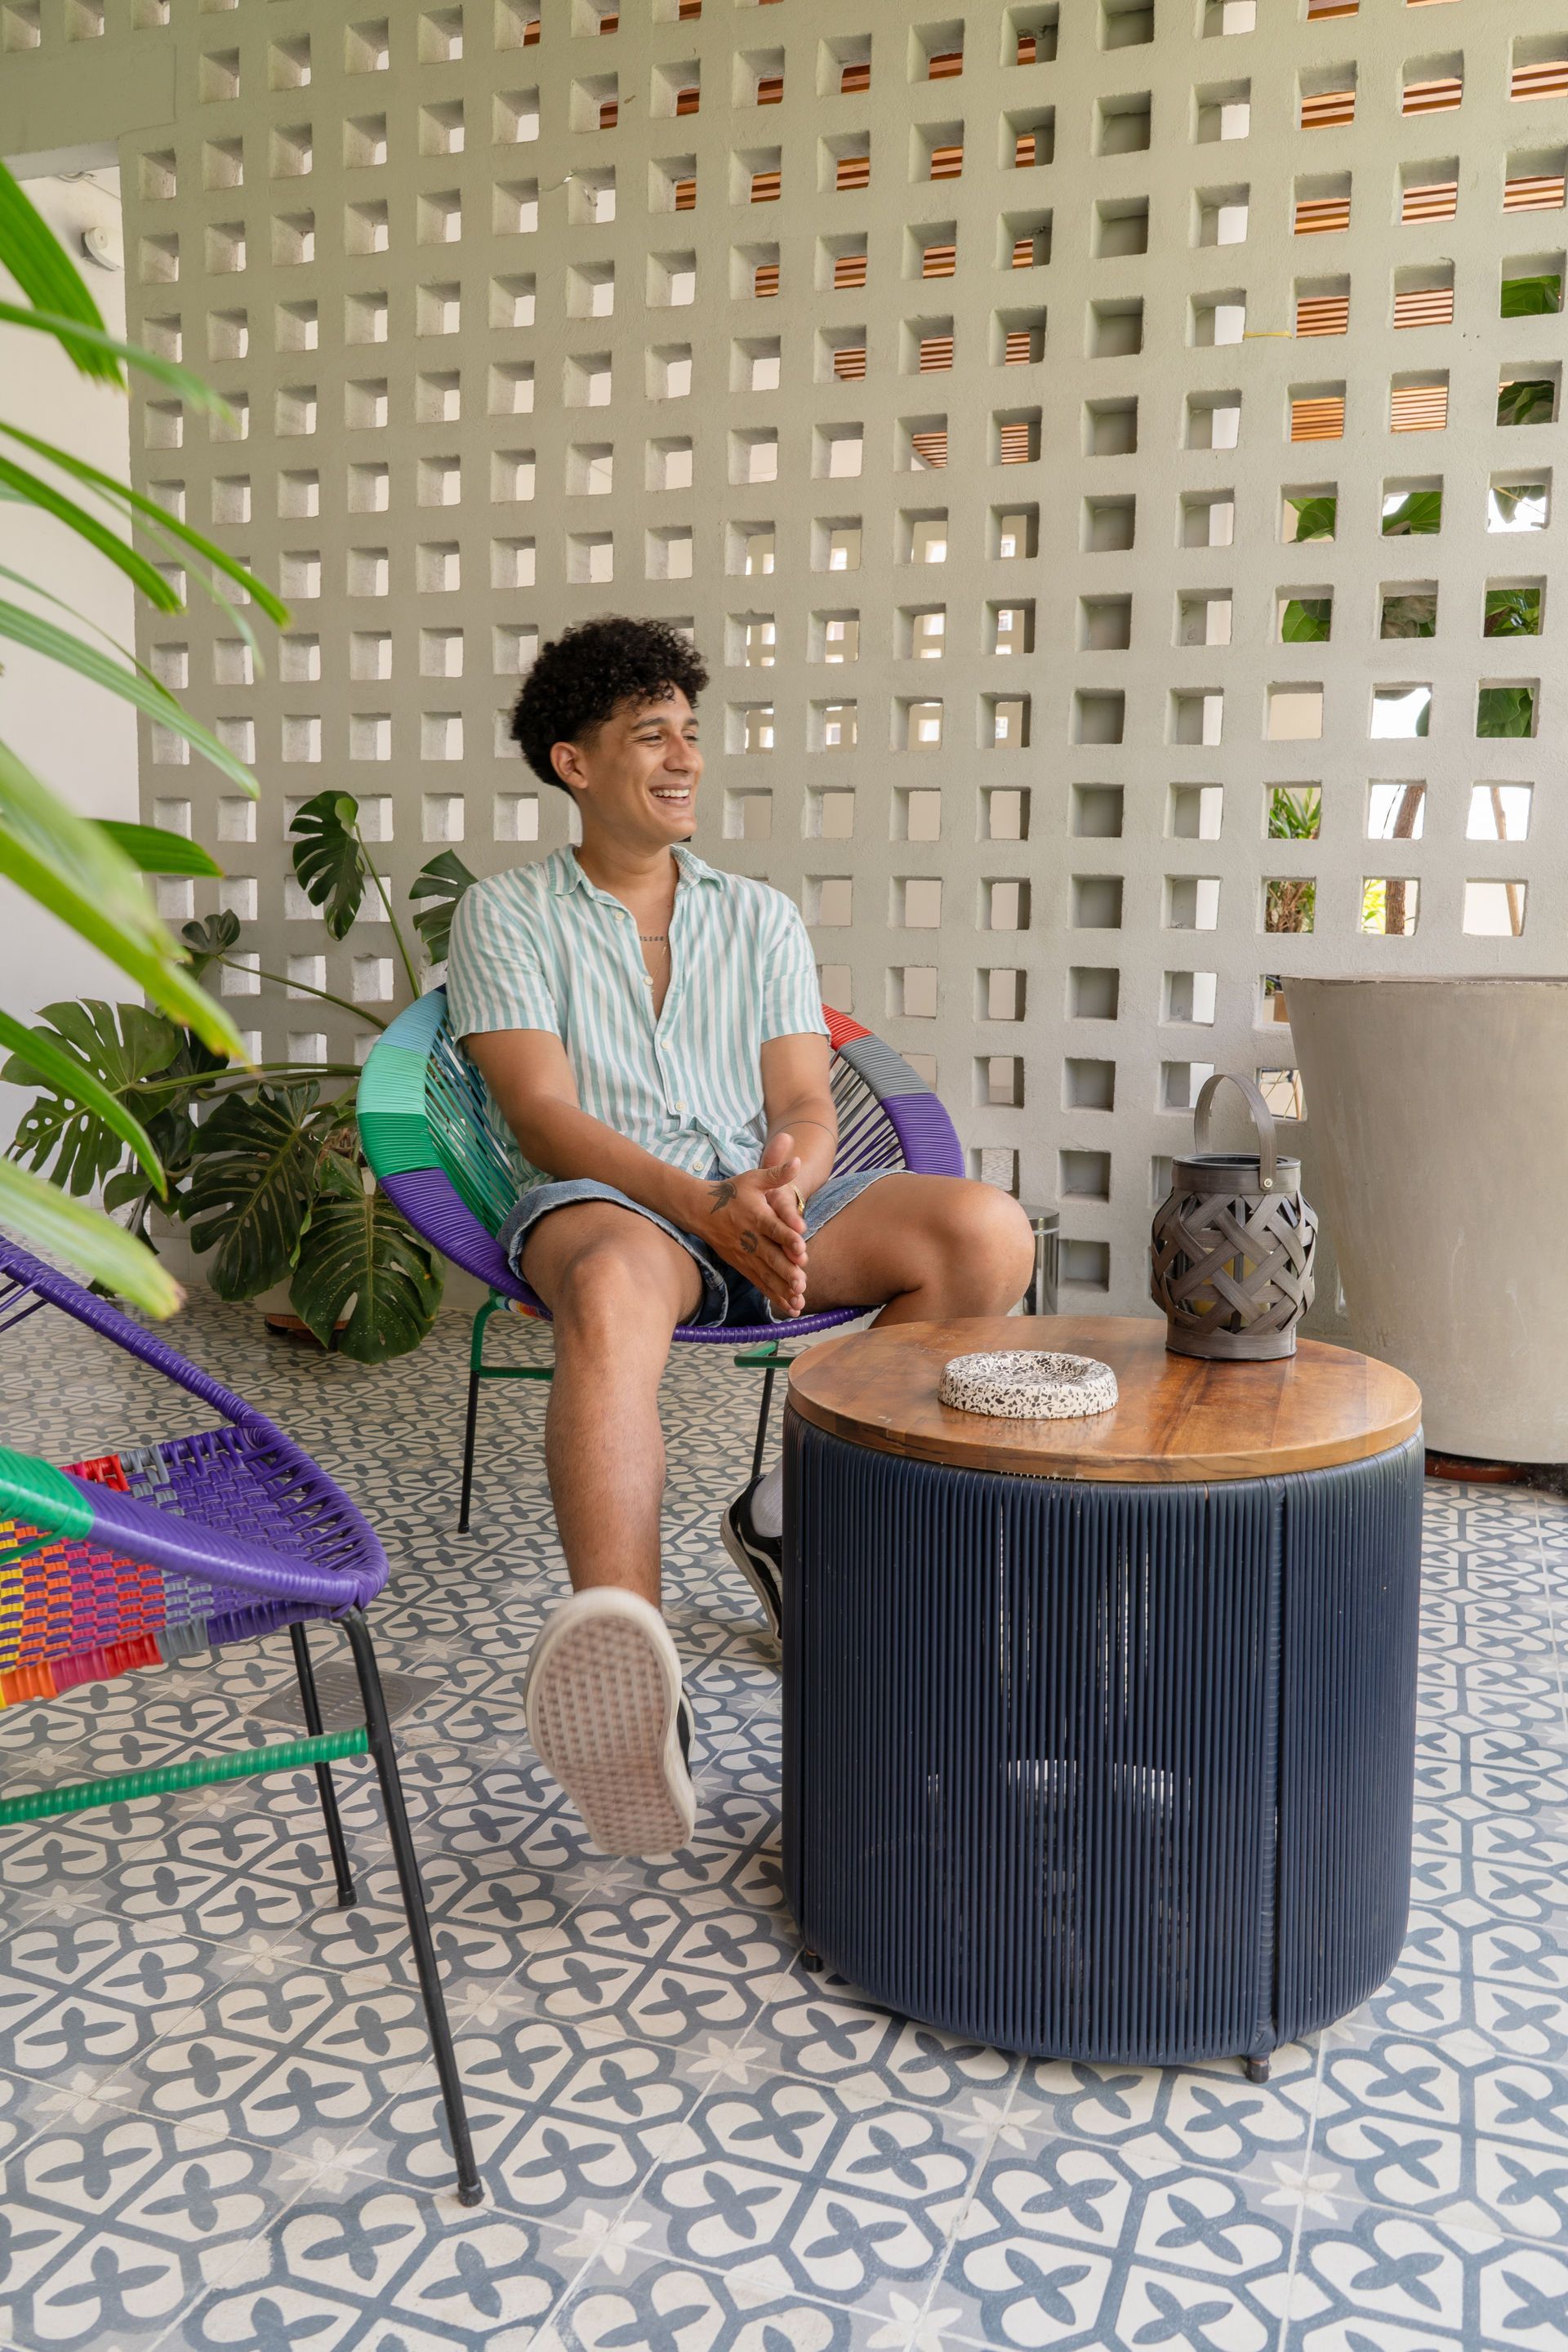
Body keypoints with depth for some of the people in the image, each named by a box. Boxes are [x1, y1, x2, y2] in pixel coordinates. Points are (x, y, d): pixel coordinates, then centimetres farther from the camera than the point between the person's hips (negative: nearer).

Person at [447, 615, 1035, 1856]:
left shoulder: (761, 915, 21)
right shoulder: (506, 914, 11)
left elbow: (807, 1105, 10)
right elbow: (544, 1113, -4)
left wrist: (788, 1175, -17)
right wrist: (708, 1206, -21)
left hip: (766, 1201, 4)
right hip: (604, 1200, -3)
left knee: (990, 1231, -23)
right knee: (616, 1288, -41)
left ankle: (799, 1507, -13)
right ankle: (629, 1670, -58)